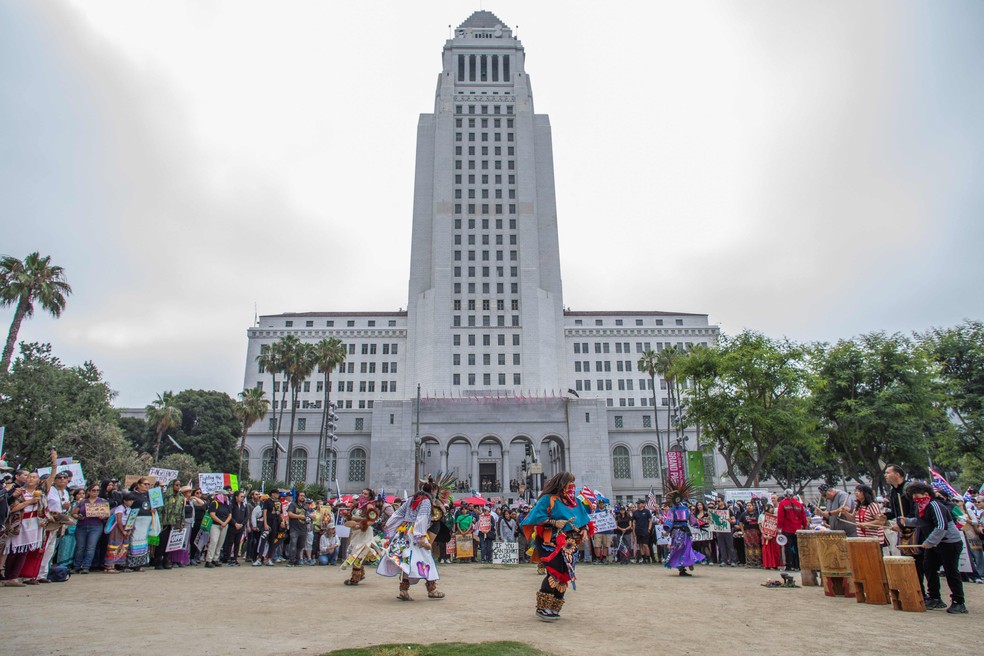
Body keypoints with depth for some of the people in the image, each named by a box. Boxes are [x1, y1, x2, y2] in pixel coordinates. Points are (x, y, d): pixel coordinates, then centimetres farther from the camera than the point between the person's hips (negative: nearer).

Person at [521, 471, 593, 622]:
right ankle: (542, 608, -6)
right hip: (550, 543, -7)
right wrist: (554, 522, -21)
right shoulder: (548, 499, -7)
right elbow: (536, 516, -14)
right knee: (555, 573, -16)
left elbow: (583, 519, 16)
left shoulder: (575, 501, 14)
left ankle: (553, 609, 17)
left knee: (564, 575, 6)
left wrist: (584, 530, -4)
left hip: (568, 544, 7)